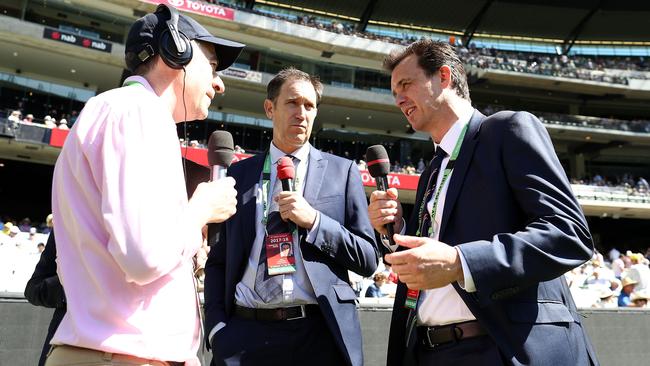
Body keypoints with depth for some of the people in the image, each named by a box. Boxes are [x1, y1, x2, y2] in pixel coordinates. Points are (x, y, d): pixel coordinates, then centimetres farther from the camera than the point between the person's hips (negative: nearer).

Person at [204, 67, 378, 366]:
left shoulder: (342, 171, 4)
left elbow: (368, 259, 2)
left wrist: (314, 221, -11)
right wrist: (216, 326, -4)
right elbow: (218, 260, 10)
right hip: (244, 333, 1)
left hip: (320, 333, -1)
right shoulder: (239, 174, 8)